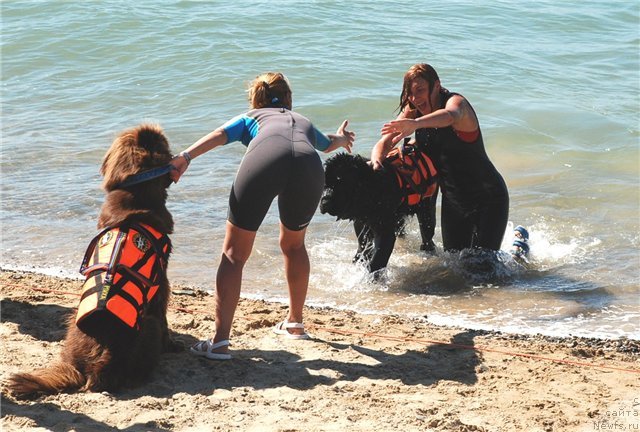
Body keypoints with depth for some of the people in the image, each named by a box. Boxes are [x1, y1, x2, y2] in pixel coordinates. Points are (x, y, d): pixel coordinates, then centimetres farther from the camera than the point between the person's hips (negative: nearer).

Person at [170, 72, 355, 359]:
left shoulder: (250, 118, 37)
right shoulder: (302, 121, 45)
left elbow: (219, 135, 14)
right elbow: (327, 144, 68)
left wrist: (185, 157, 0)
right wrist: (341, 139, 91)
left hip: (263, 162, -3)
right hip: (309, 165, 3)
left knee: (234, 254, 6)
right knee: (293, 245, 30)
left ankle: (220, 341, -6)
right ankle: (295, 323, 41)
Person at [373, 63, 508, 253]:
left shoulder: (456, 101, -20)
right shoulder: (413, 112, 0)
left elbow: (450, 116, -45)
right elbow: (385, 143, -5)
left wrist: (415, 124, -65)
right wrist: (376, 161, -30)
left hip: (488, 197, -6)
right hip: (453, 201, 6)